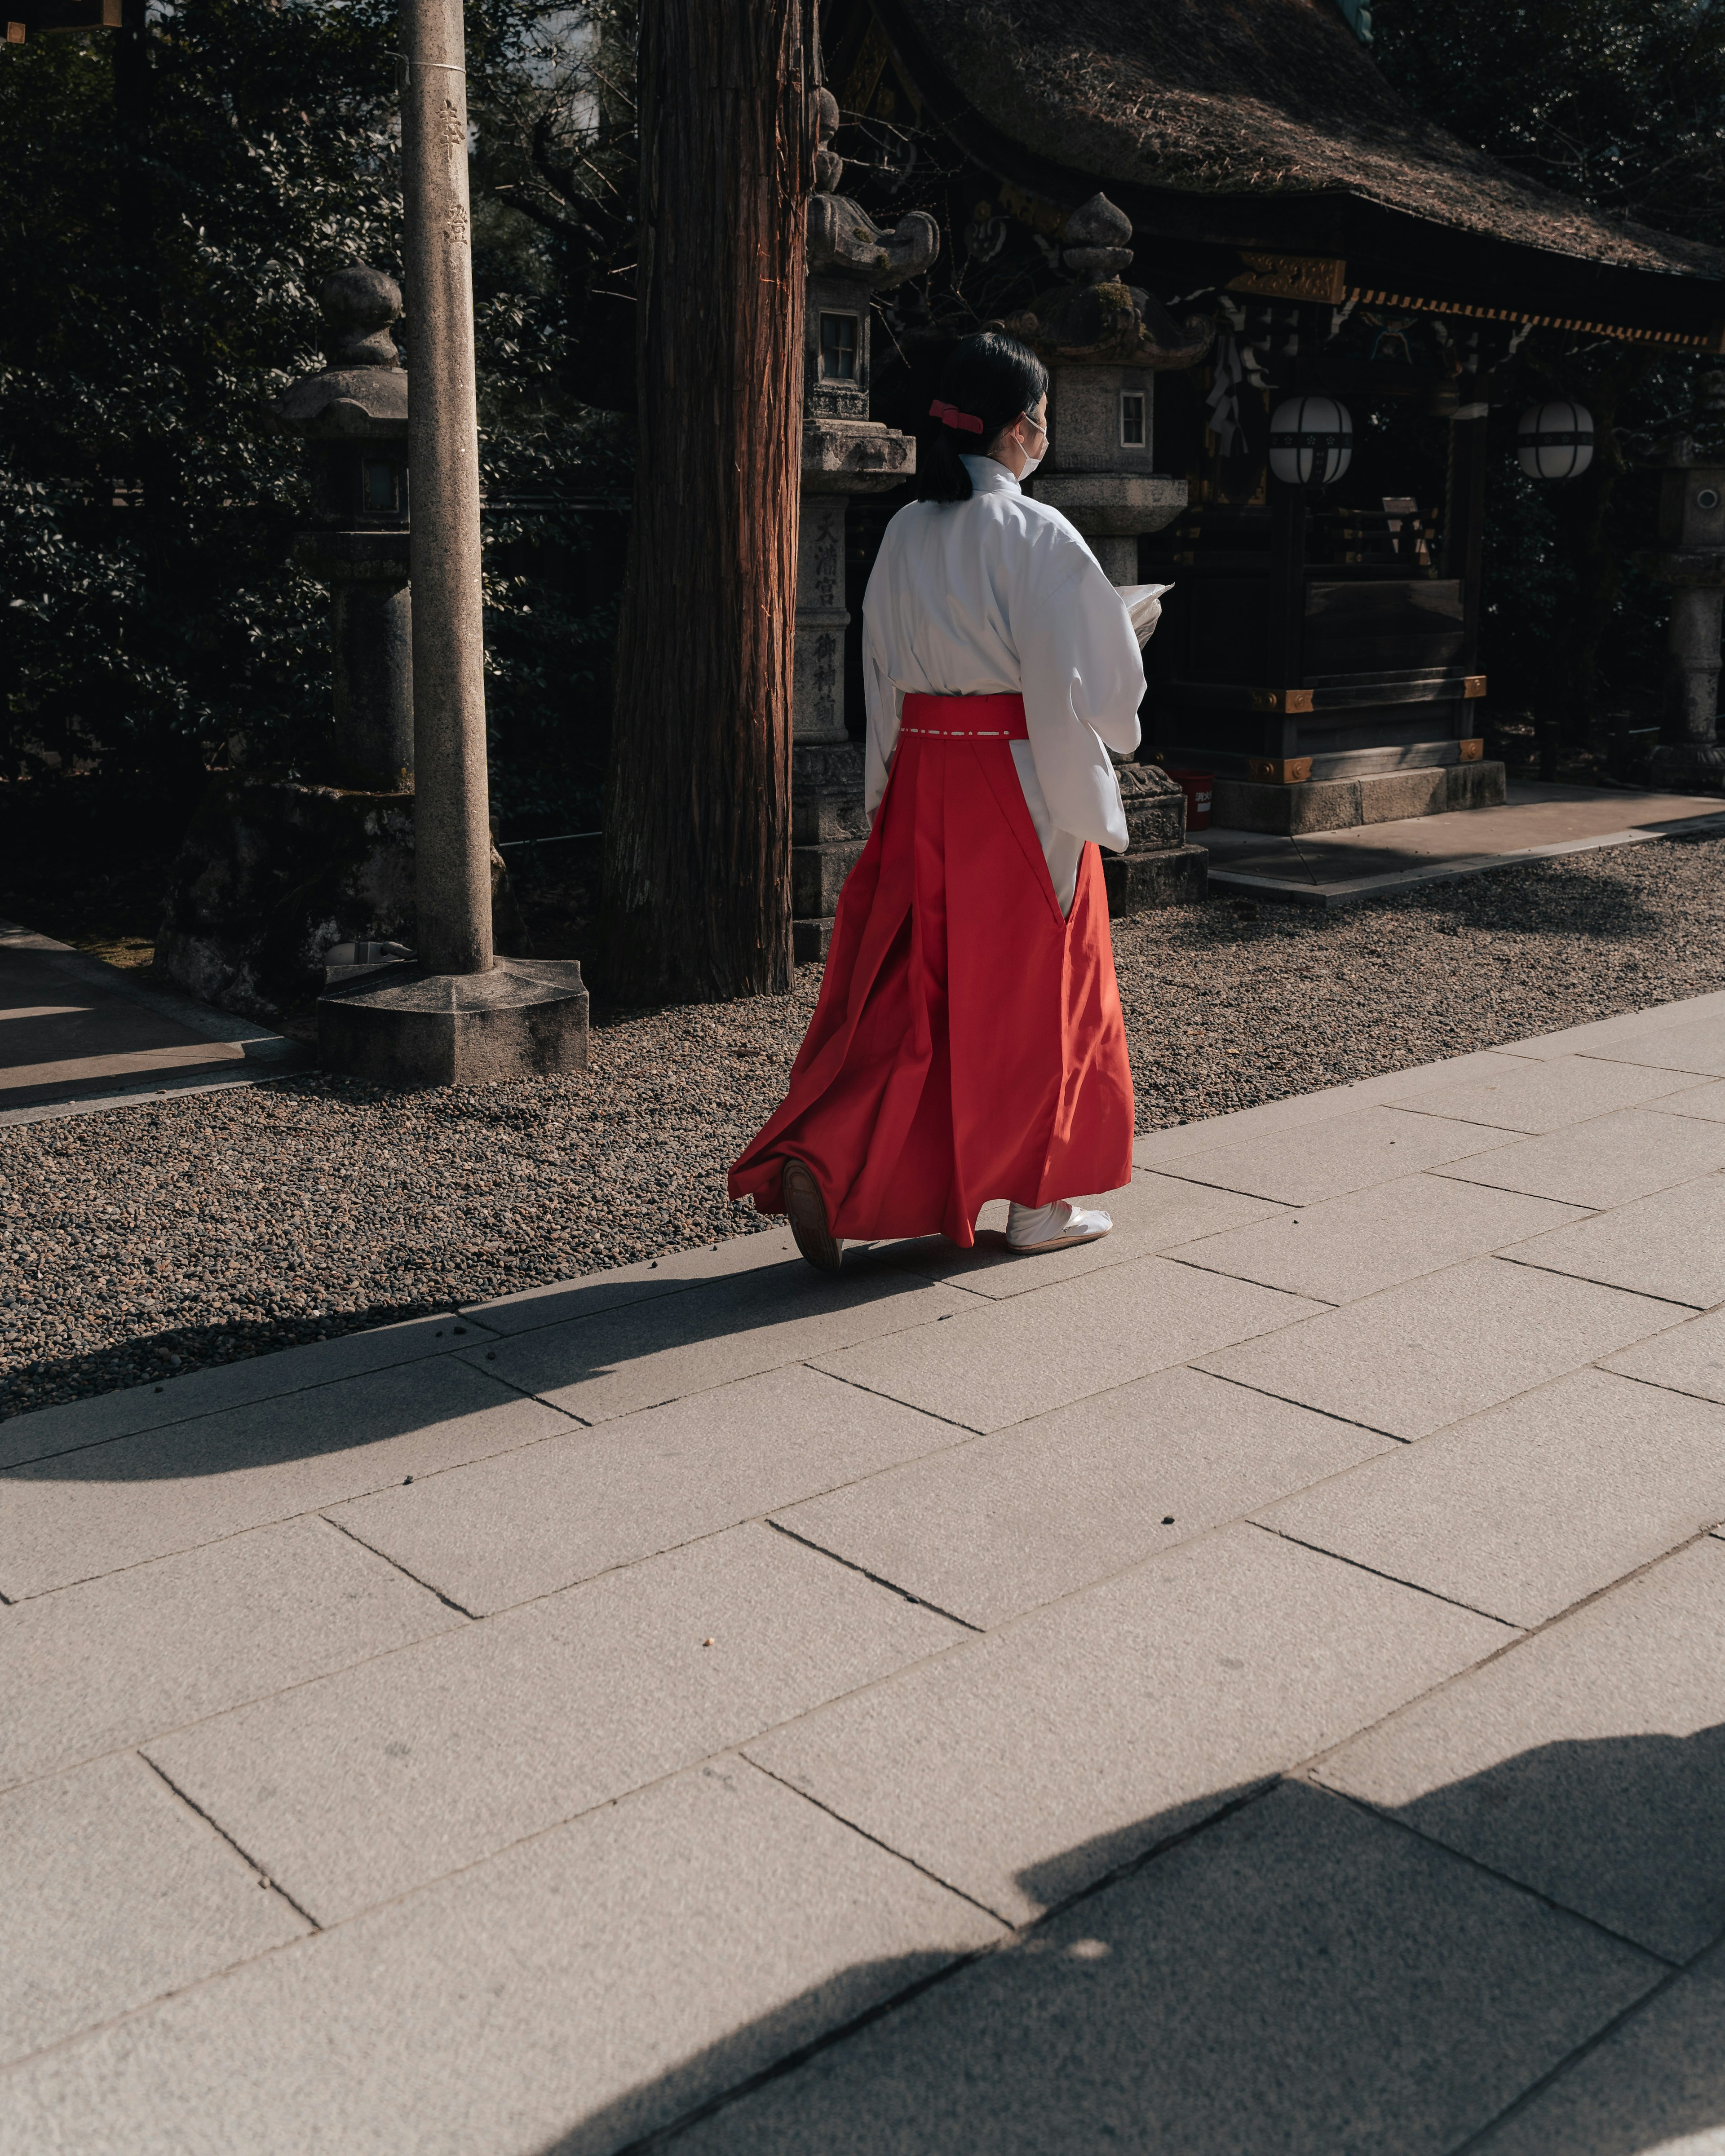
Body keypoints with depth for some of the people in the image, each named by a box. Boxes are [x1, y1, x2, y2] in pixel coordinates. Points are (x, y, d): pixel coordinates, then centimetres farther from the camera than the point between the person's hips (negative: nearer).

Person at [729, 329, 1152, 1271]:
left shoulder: (905, 532, 6)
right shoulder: (1035, 535, -13)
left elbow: (884, 671, 11)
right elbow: (1093, 675, -11)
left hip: (923, 778, 5)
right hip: (1021, 781, -5)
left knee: (907, 982, 10)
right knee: (1033, 983, 7)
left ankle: (820, 1165, -4)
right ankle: (1039, 1200, 18)